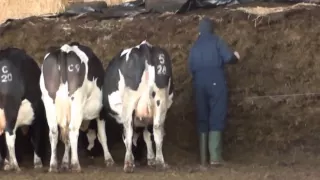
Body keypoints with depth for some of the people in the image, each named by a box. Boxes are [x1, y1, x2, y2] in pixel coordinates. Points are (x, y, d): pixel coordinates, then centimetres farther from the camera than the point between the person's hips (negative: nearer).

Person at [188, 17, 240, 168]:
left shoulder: (195, 46, 15)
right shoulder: (216, 41, 2)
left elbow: (191, 67, 13)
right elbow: (228, 58, -8)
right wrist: (236, 57, 13)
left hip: (199, 84, 4)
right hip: (216, 82, -4)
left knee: (202, 119, 8)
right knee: (216, 118, -3)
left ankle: (203, 159, 5)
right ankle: (215, 156, -13)